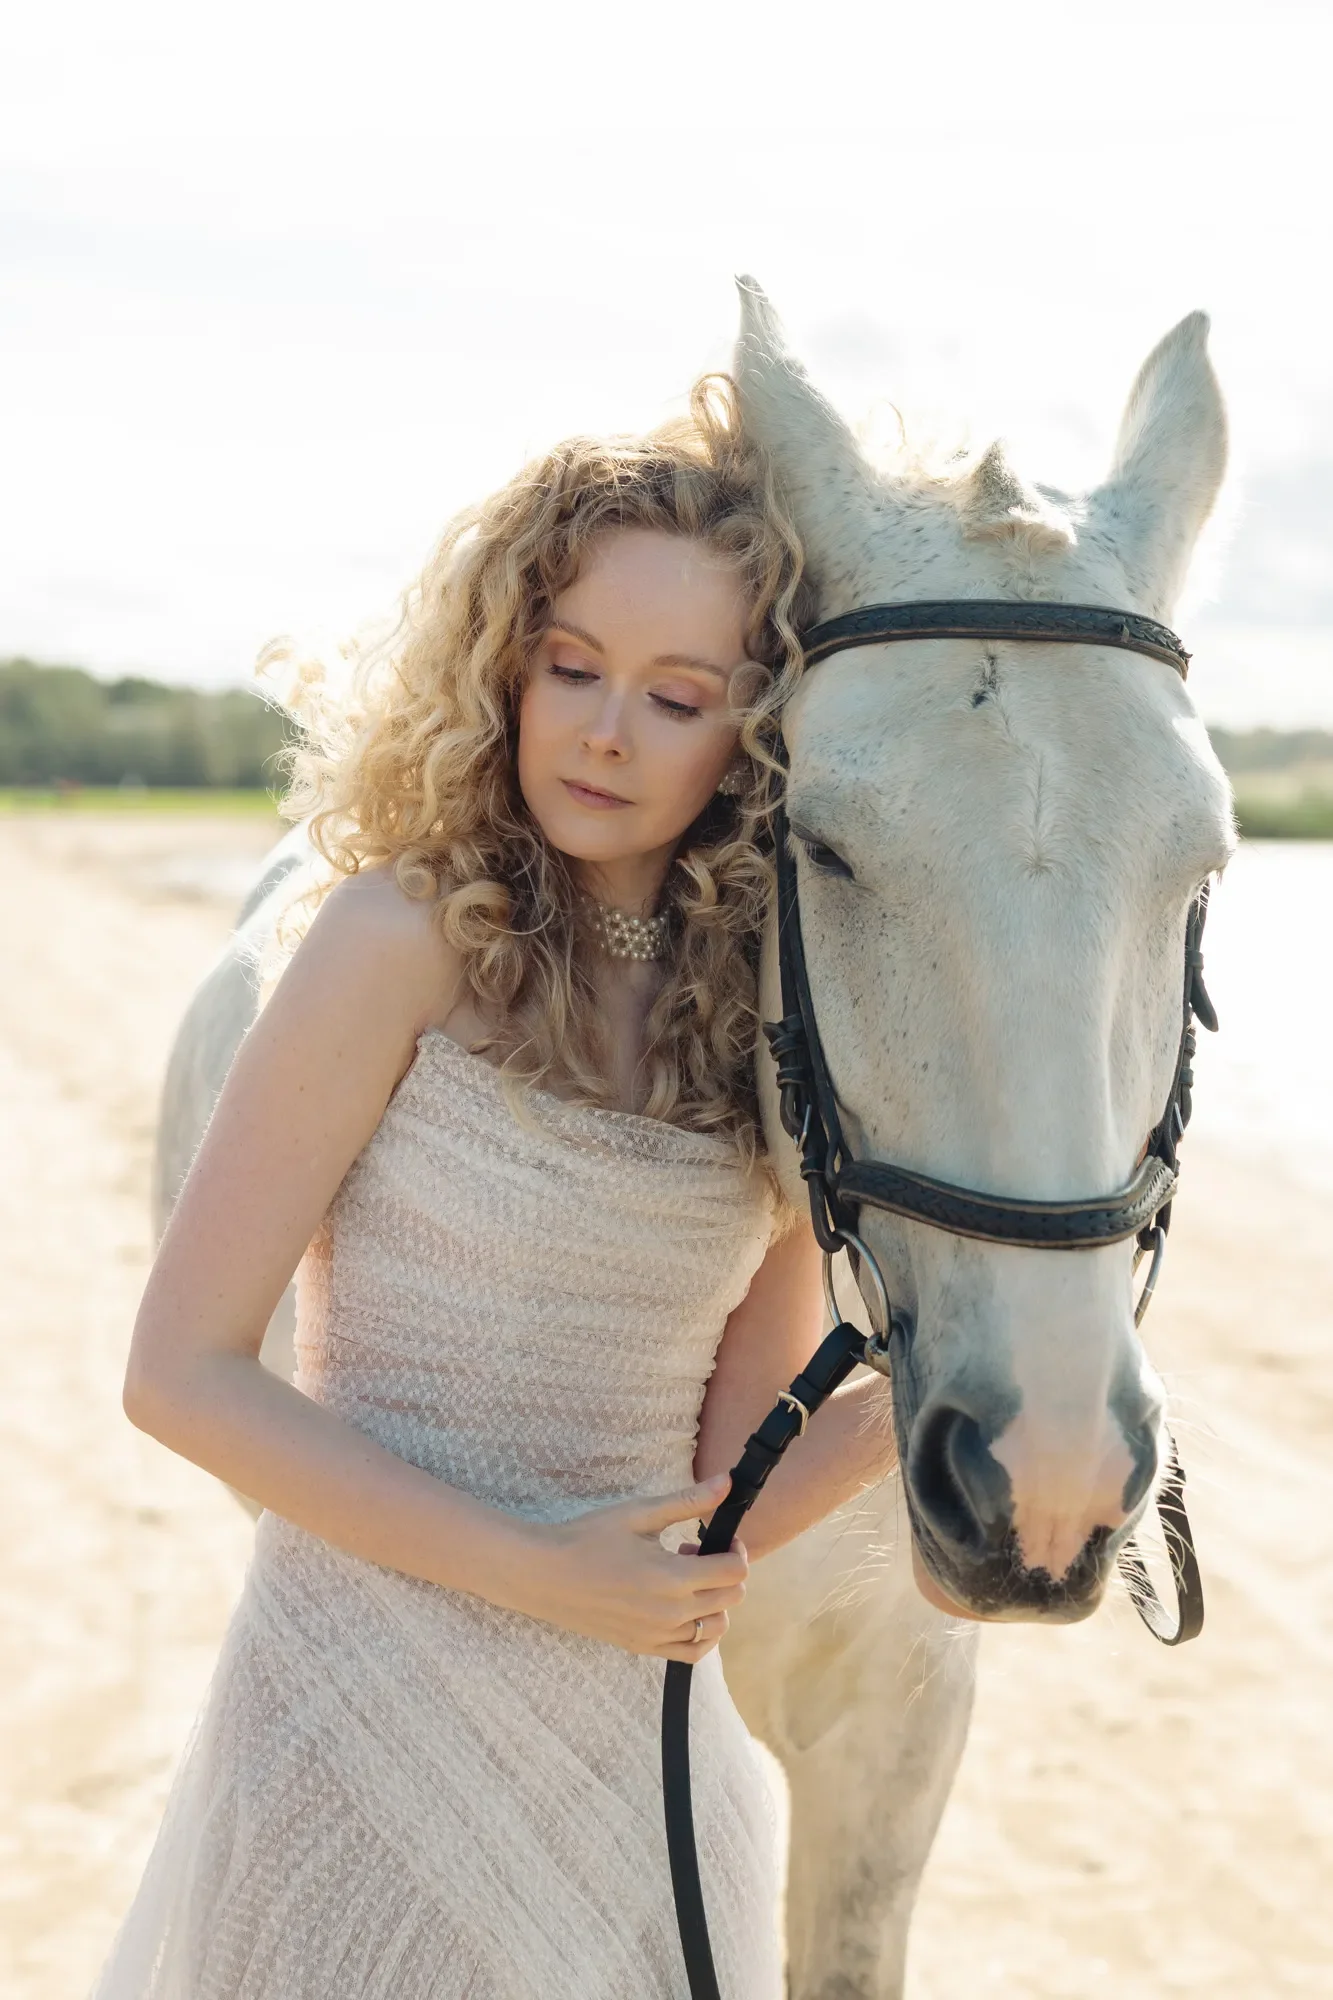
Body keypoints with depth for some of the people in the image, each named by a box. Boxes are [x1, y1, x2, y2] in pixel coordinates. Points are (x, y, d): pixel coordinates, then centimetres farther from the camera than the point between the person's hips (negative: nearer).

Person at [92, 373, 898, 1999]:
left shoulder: (771, 1020, 3)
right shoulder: (403, 938, -11)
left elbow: (722, 1493, 5)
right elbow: (181, 1374, -12)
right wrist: (536, 1575, -17)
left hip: (653, 1745, 5)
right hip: (376, 1726, -5)